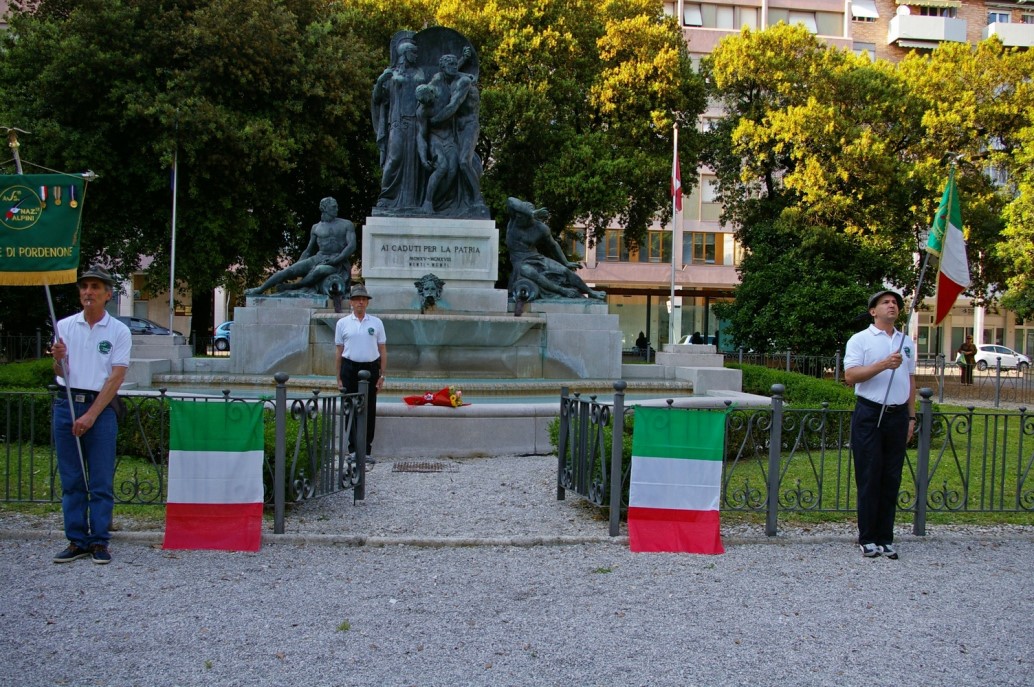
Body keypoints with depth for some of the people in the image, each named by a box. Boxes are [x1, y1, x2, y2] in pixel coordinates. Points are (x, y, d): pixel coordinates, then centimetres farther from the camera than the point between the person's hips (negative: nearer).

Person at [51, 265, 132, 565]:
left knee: (101, 481, -1)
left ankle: (99, 542, 6)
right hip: (66, 405, 3)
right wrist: (58, 359, -12)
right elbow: (60, 374, 12)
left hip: (101, 408, -3)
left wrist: (91, 415, -13)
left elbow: (116, 378, -6)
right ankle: (76, 541, 14)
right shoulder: (64, 326, 9)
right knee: (71, 480, 7)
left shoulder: (119, 331, 0)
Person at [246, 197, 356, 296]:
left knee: (320, 270, -38)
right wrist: (297, 267, 7)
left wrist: (336, 260, -19)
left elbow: (352, 246, -6)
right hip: (318, 259, 4)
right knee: (289, 270, -15)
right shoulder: (316, 228, 16)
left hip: (338, 263, -4)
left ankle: (293, 286, -19)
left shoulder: (347, 225, 7)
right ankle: (260, 290, -5)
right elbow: (308, 251, 20)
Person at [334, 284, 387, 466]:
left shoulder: (376, 323, 6)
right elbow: (339, 352, 6)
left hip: (370, 369, 1)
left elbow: (383, 351, 6)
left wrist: (382, 375, 0)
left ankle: (366, 451, 9)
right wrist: (339, 378, 3)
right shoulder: (343, 323, 5)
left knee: (369, 411, 3)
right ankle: (353, 450, 9)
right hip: (350, 369, 0)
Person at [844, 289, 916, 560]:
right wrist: (884, 364, -22)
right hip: (870, 414, -5)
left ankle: (885, 538, 12)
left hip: (898, 416, 5)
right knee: (868, 479, -2)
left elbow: (910, 381, 20)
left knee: (891, 479, 6)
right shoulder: (860, 340, -1)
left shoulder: (907, 342, 16)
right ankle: (867, 539, 5)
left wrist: (911, 417, 15)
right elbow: (850, 375, -13)